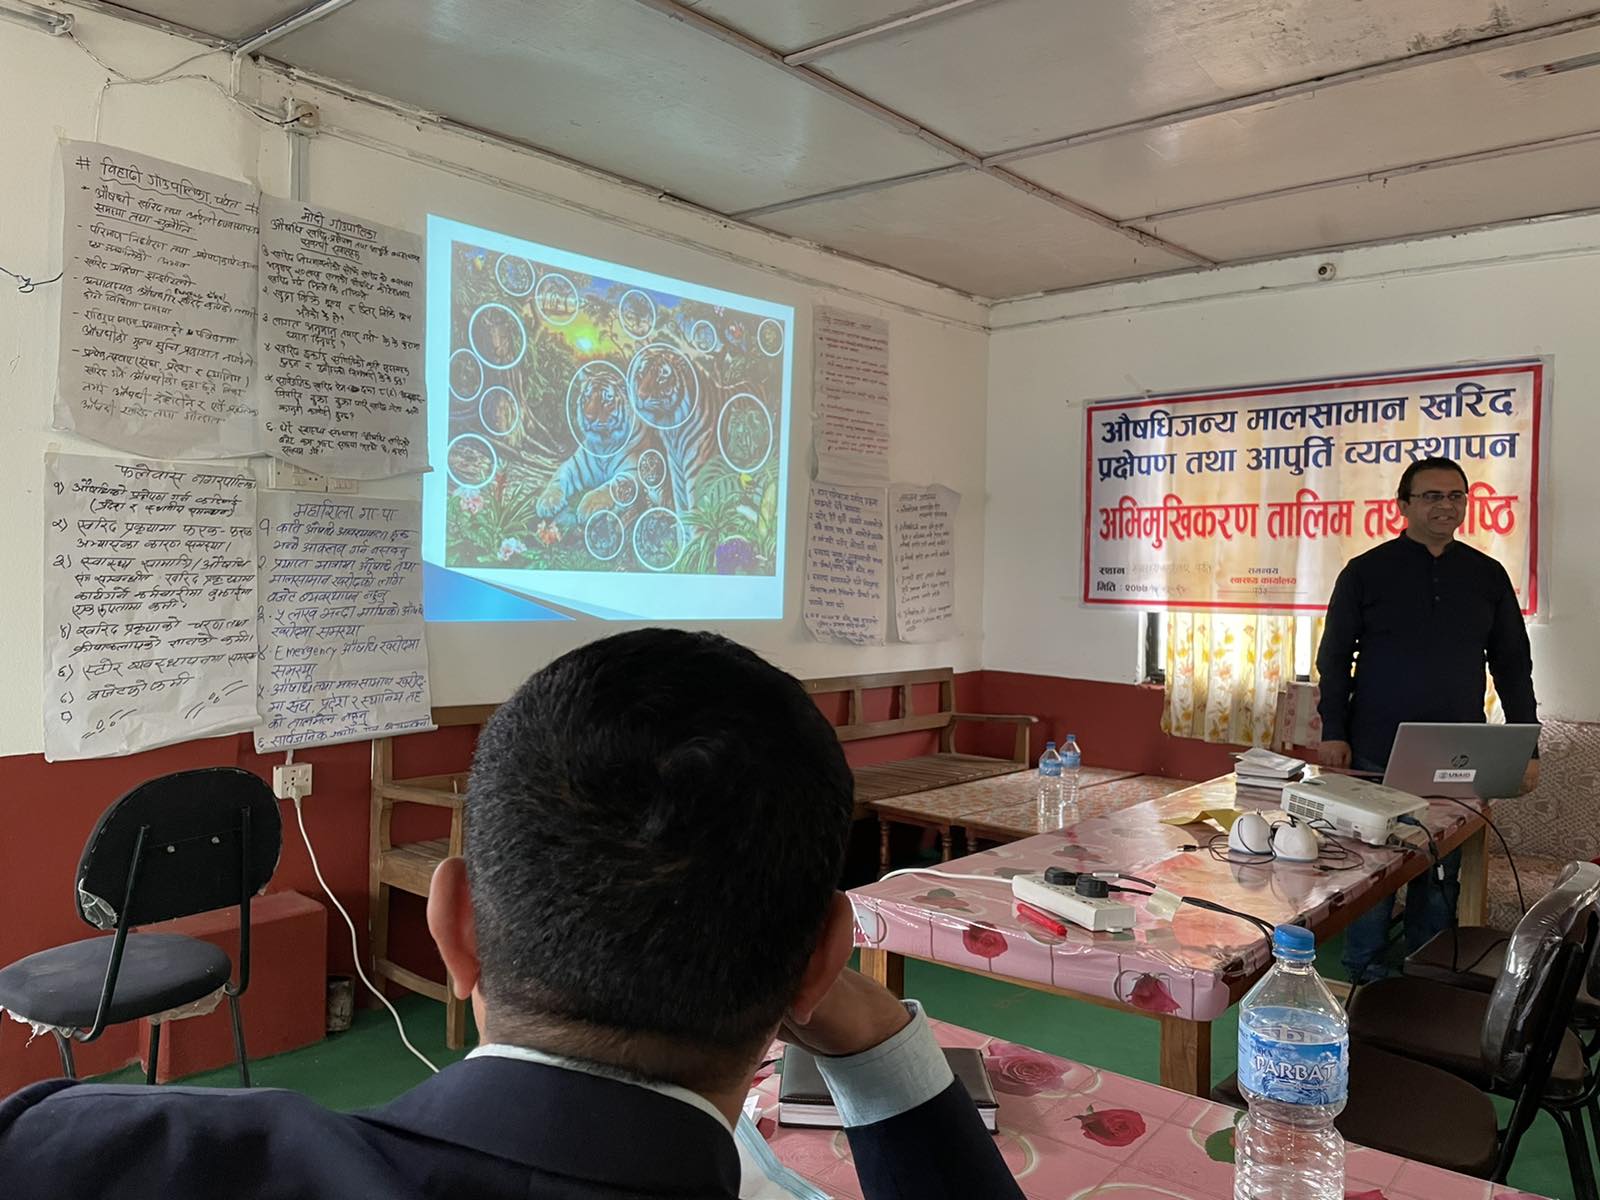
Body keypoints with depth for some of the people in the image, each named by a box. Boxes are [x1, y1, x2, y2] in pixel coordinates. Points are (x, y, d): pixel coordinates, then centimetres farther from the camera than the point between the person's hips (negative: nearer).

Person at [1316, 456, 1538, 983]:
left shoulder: (1488, 575, 8)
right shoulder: (1366, 571, 1)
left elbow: (1513, 665, 11)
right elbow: (1335, 656, 2)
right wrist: (1333, 732, -5)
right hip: (1377, 752, -2)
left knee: (1442, 870, 9)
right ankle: (1365, 975, 19)